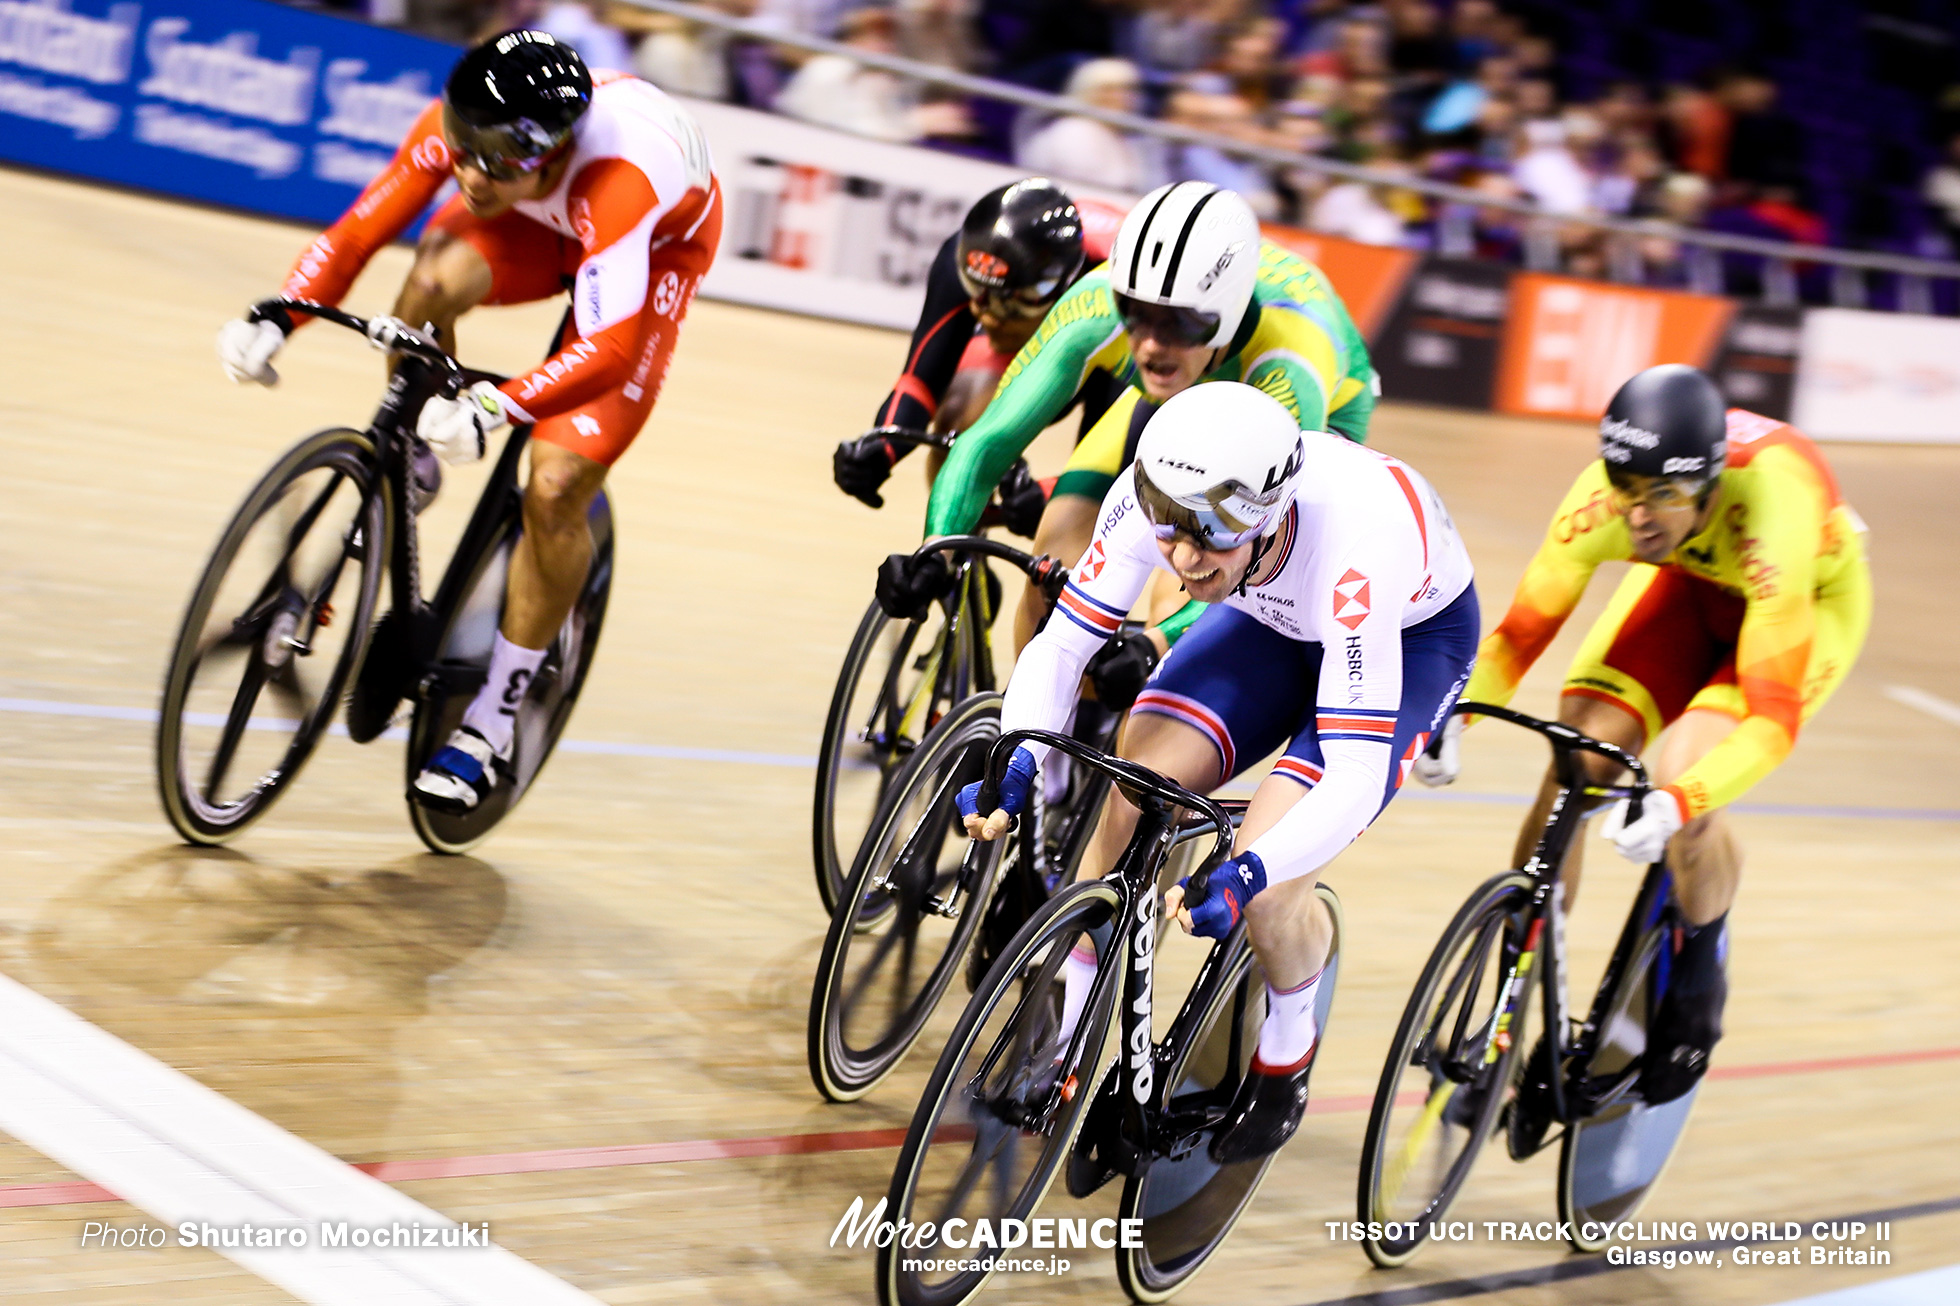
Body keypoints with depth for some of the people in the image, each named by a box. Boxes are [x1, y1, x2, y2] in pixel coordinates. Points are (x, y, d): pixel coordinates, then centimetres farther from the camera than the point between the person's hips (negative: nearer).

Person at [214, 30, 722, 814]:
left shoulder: (617, 180, -44)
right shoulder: (458, 128, -29)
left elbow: (608, 349, -51)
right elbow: (360, 230, -22)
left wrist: (497, 409, -63)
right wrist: (276, 317, -38)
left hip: (660, 244, -4)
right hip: (541, 222, 4)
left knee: (554, 490, -16)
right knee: (433, 283, -32)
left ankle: (493, 723, 0)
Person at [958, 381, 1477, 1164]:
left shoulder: (1354, 548, -44)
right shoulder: (1149, 495, -31)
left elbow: (1357, 775, -44)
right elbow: (1063, 642, -22)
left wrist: (1247, 876, -58)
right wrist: (1014, 765, -39)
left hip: (1412, 633, -5)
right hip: (1274, 619, 5)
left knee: (1267, 884, -21)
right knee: (1133, 797, -17)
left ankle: (1285, 1059, 11)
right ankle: (1064, 1048, 1)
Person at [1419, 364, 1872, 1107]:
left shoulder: (1770, 520, -42)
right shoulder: (1606, 497, -32)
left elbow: (1773, 720, -42)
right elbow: (1522, 629, -22)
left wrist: (1678, 802, -56)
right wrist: (1455, 713, -39)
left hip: (1813, 597, -4)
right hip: (1689, 583, 4)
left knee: (1686, 776, -27)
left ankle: (1698, 981, 3)